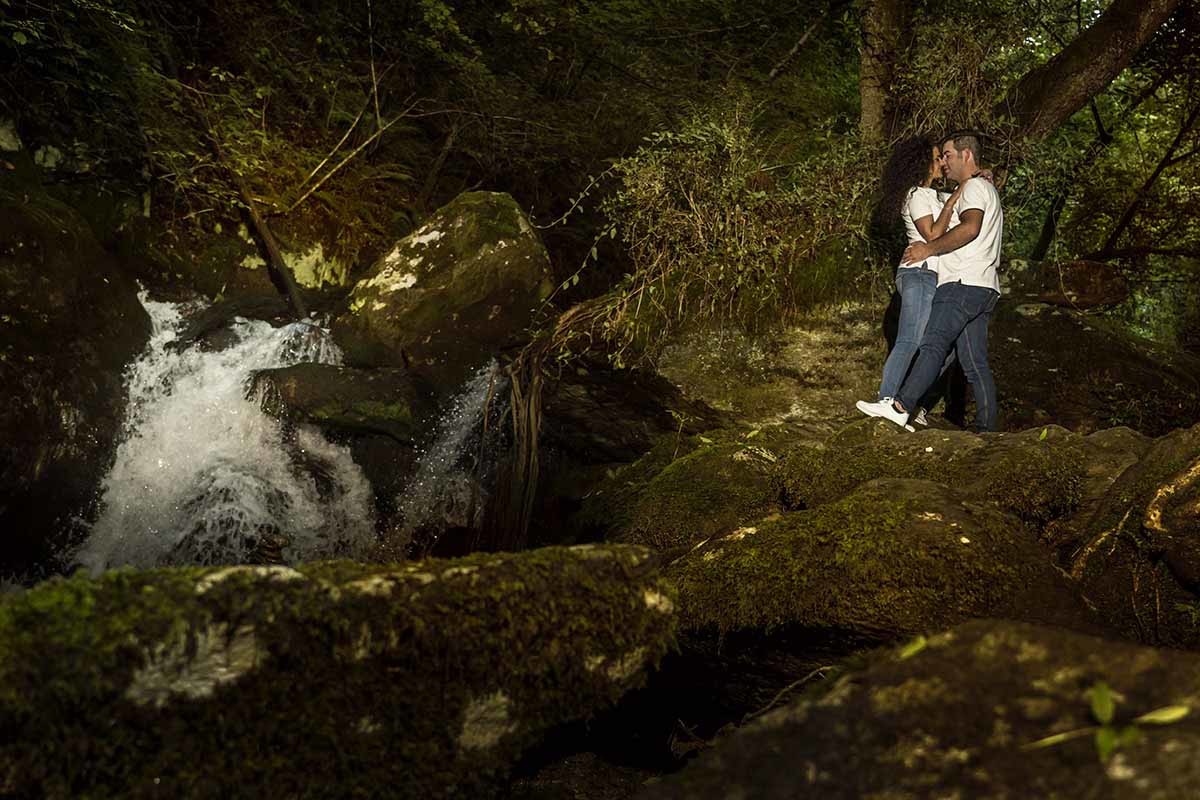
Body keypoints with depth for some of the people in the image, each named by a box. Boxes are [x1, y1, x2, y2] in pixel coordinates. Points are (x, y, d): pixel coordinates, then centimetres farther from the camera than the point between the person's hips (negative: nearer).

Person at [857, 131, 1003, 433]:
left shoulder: (975, 187, -2)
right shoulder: (985, 190, 31)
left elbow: (970, 228, -21)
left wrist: (930, 248, -15)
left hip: (963, 283, -10)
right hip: (982, 287, 10)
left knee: (934, 343, -21)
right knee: (974, 362, 6)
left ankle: (900, 407, -32)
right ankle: (987, 429, 5)